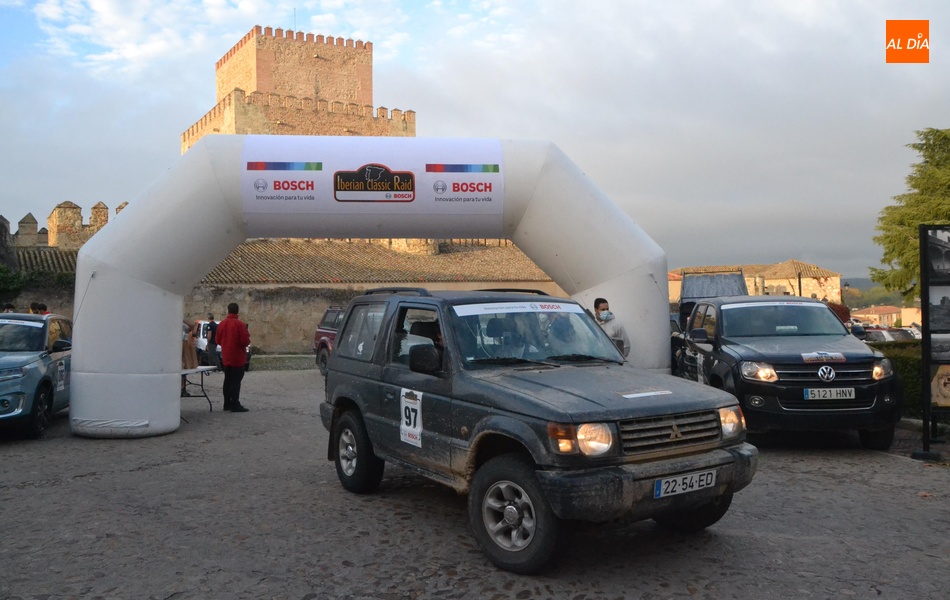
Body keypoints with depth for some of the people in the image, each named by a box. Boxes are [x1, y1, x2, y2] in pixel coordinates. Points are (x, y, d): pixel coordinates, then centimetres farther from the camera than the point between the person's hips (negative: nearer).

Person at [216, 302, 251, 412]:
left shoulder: (221, 324, 4)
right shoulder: (240, 324, -16)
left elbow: (218, 340, 11)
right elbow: (245, 341, -18)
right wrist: (247, 336, 3)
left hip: (226, 358, 6)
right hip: (237, 358, -6)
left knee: (228, 380, 14)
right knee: (236, 381, -5)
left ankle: (227, 403, 19)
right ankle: (235, 405, -7)